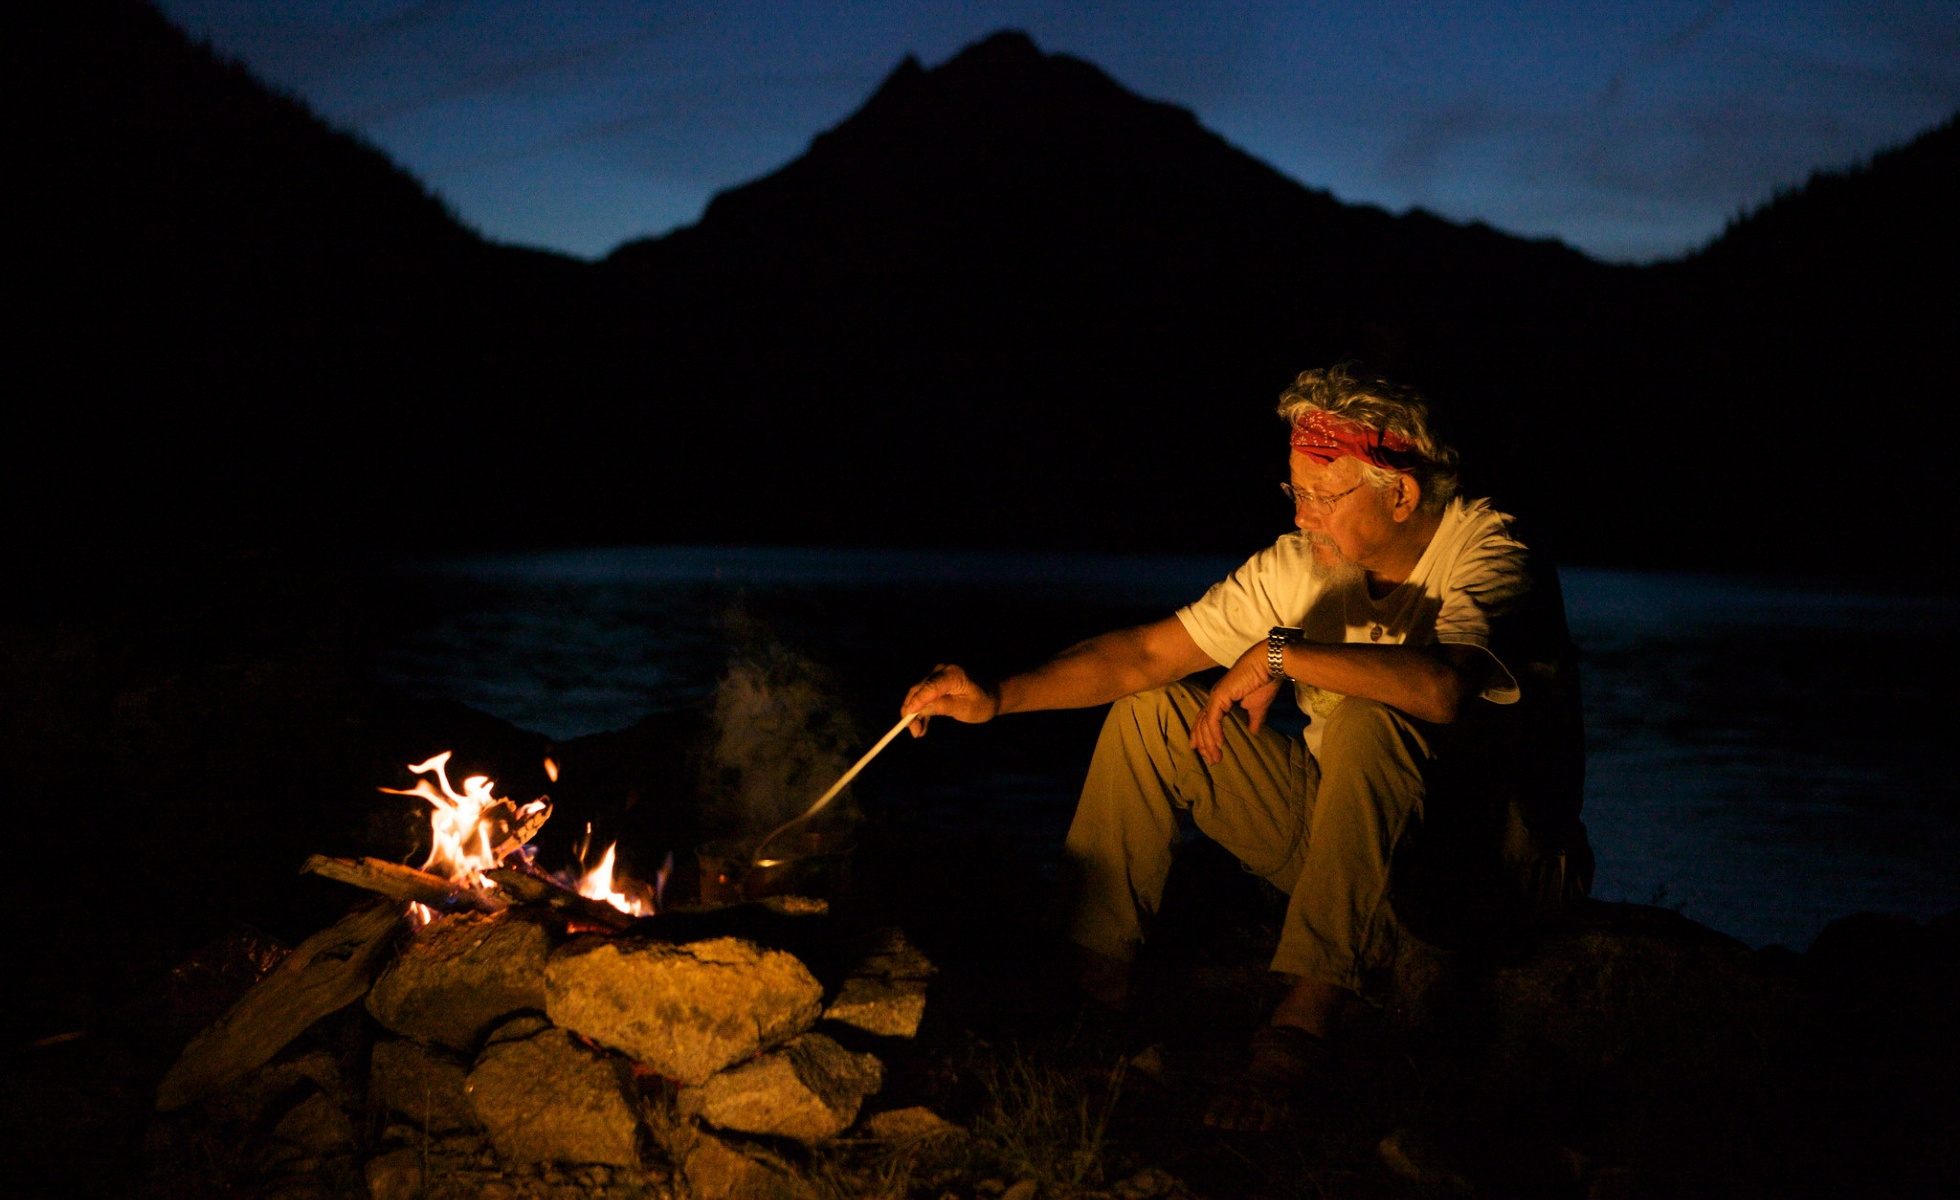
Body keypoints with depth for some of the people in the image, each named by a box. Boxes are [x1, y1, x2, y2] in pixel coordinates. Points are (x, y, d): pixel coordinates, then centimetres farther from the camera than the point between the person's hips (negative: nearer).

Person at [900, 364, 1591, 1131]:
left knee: (1369, 718, -36)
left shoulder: (1490, 556, -20)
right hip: (1351, 843, 7)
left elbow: (1442, 686, -42)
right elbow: (1146, 655, -2)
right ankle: (1089, 980, 0)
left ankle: (1304, 1025, -35)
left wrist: (1281, 653, -32)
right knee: (1152, 713, -2)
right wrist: (999, 697, -13)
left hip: (1494, 859, -6)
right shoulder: (1300, 565, -2)